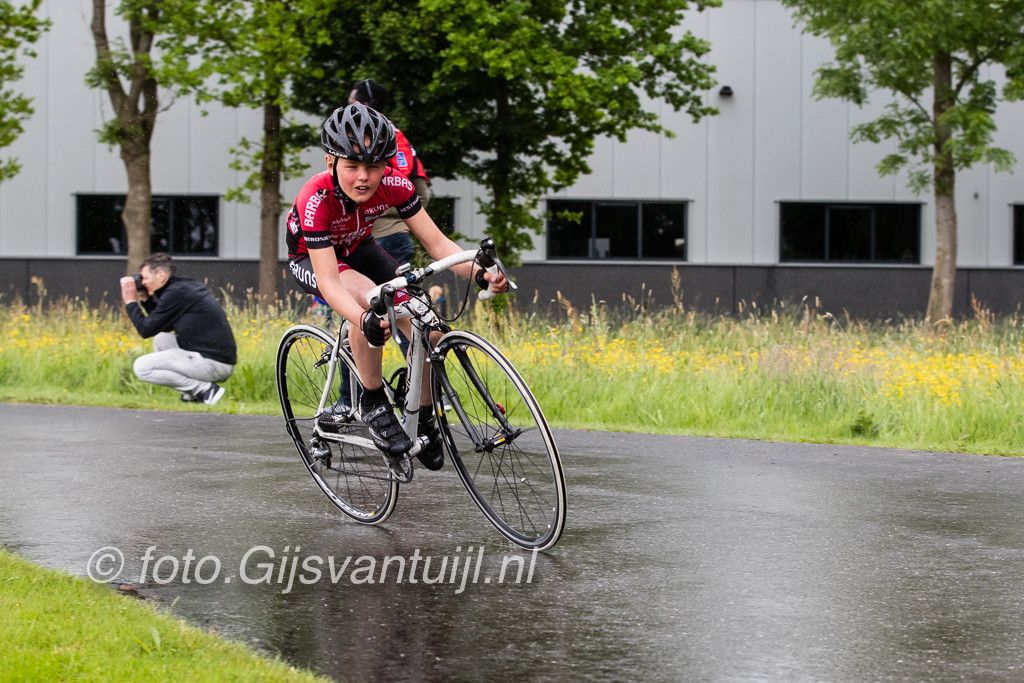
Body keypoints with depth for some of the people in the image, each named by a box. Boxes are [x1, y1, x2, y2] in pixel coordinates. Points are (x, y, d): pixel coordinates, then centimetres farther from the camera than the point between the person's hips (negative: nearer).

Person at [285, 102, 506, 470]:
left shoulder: (393, 184, -27)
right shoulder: (316, 199, -37)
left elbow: (436, 242, -25)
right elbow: (329, 281, -43)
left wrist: (479, 273, -44)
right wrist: (364, 321, -61)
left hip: (357, 249, 4)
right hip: (310, 259, -4)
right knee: (367, 296, -37)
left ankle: (423, 416, 10)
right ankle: (373, 401, -20)